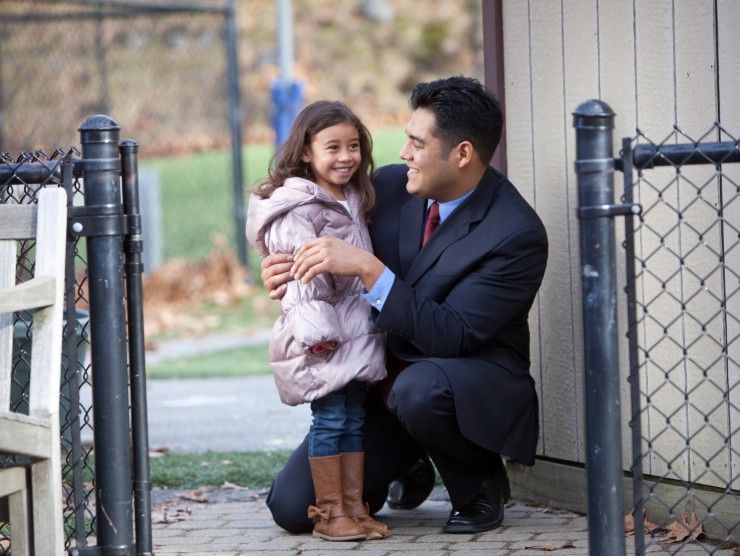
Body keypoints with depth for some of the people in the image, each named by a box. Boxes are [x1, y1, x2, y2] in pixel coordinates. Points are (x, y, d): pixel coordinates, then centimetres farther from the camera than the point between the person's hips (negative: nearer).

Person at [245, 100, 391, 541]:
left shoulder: (354, 202, 17)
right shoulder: (299, 206, -11)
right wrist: (318, 329, -22)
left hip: (357, 331, 8)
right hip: (322, 333, -8)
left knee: (355, 419, 8)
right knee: (330, 418, -7)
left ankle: (354, 506, 11)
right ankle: (328, 512, -2)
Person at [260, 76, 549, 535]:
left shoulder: (518, 235, -20)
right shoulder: (390, 186, -1)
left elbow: (450, 336, -26)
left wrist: (368, 269, -33)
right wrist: (291, 273, -11)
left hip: (478, 388, -6)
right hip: (381, 382, 6)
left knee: (419, 389, -41)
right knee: (292, 508, -7)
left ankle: (480, 484, -8)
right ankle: (407, 462, 22)